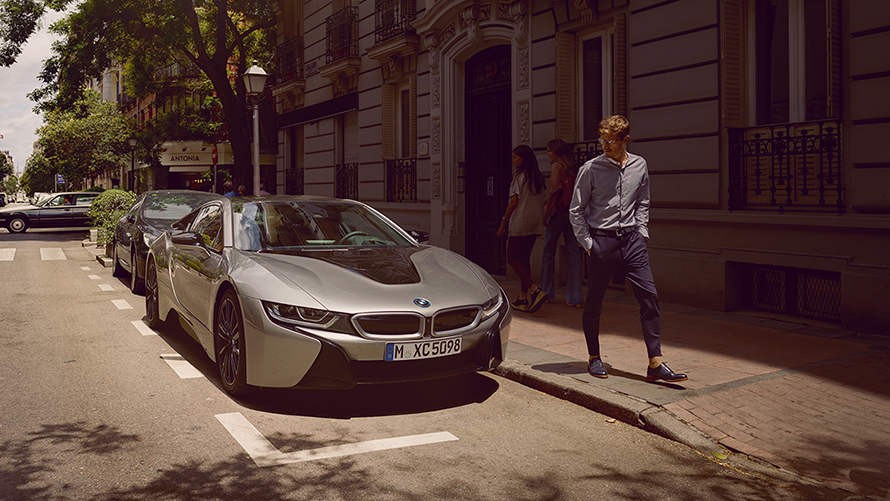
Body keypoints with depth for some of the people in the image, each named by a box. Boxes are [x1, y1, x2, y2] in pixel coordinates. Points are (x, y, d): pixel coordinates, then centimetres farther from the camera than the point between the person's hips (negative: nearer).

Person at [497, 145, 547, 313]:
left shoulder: (519, 175, -9)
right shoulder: (538, 176, 12)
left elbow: (514, 201, -13)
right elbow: (541, 201, 13)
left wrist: (503, 222, -8)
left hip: (520, 223, -7)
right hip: (535, 223, 7)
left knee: (512, 259, -1)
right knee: (524, 258, 12)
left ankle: (535, 290, -17)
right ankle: (523, 299, 11)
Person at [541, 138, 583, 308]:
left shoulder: (556, 166, -8)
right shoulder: (572, 168, 11)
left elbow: (554, 191, -16)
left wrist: (546, 213, -12)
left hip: (558, 212, -6)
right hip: (572, 213, 6)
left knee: (549, 252, 8)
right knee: (573, 252, 3)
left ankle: (547, 292, 17)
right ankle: (575, 297, 2)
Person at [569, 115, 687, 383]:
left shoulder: (639, 166, 6)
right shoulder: (590, 169, -5)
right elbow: (576, 210, 0)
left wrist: (641, 233, 9)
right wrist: (587, 243, -4)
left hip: (631, 240, 3)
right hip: (602, 241, -3)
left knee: (649, 295, -6)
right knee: (594, 303, 5)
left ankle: (656, 363, -3)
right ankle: (594, 358, 23)